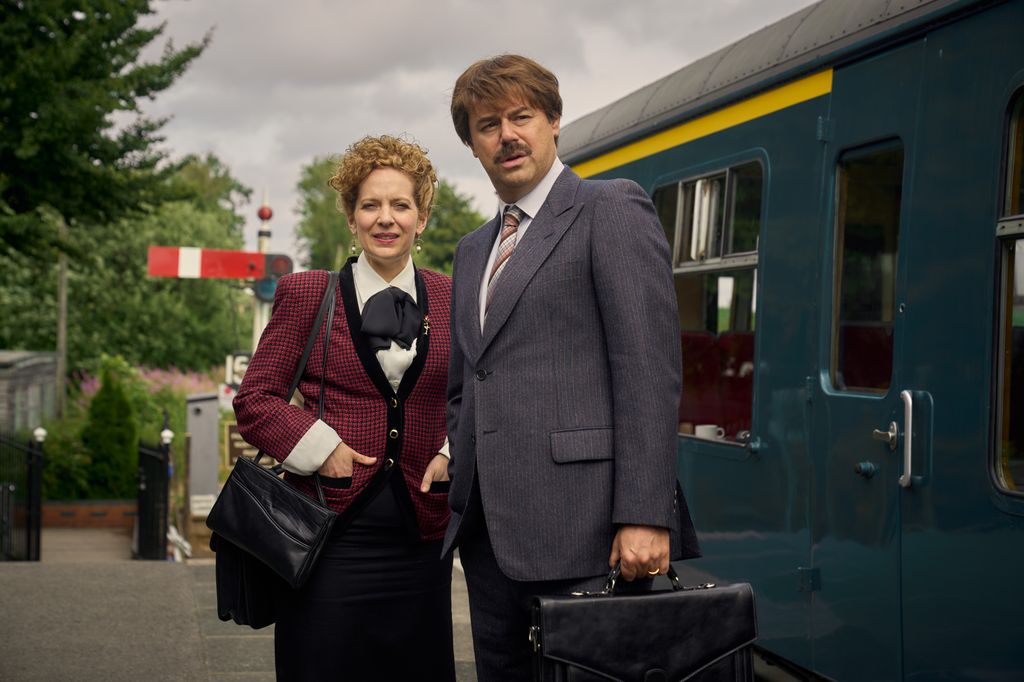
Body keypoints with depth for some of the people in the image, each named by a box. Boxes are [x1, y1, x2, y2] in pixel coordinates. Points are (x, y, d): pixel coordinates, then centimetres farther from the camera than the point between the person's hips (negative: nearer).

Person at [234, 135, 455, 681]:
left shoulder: (448, 299, 7)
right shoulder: (306, 294, 1)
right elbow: (253, 400, 2)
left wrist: (453, 453, -2)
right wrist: (320, 447, -11)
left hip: (420, 533, 3)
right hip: (332, 534, -2)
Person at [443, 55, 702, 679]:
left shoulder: (611, 209, -3)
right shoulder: (473, 251, 21)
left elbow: (649, 367, -12)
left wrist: (645, 517, -19)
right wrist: (464, 496, 14)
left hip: (580, 530, -7)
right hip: (489, 533, 7)